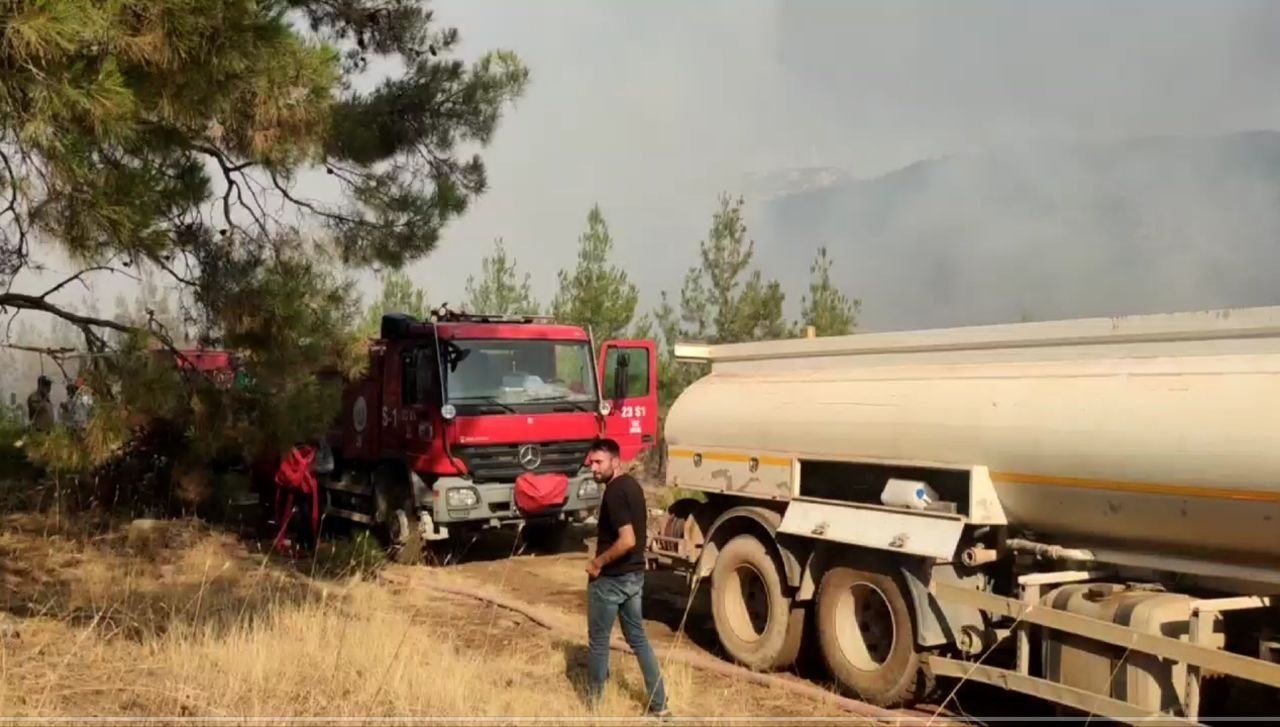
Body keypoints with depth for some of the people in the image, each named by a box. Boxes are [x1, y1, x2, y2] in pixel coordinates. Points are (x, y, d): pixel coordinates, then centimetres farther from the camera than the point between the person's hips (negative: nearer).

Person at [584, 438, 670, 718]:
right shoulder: (632, 485, 7)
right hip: (634, 574, 9)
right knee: (638, 638, 15)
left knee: (598, 641, 9)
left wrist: (598, 562, -17)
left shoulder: (614, 492, -22)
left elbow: (627, 540, -29)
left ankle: (593, 700, 24)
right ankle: (659, 704, 17)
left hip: (610, 579, -9)